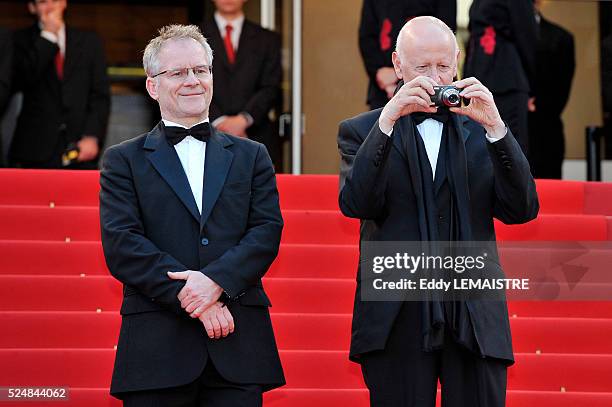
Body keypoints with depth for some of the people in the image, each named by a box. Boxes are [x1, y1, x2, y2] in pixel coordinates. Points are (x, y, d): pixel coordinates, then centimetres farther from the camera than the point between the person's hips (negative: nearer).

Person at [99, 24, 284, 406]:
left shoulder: (251, 156, 16)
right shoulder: (124, 160, 9)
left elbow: (267, 231, 4)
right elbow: (122, 245, -3)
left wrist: (216, 280, -13)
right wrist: (190, 297, -12)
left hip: (238, 346, 2)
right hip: (157, 348, -2)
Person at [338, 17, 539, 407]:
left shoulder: (482, 131, 13)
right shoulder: (361, 131, 8)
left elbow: (522, 210, 1)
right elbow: (355, 204, -9)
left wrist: (495, 126, -10)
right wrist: (387, 119, -16)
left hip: (475, 319, 2)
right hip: (397, 318, -1)